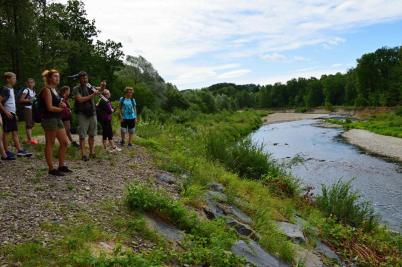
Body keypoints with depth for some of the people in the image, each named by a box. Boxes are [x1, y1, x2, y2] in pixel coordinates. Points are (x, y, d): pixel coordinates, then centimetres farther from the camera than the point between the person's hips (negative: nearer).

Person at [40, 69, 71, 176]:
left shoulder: (55, 90, 17)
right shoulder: (47, 90, -9)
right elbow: (50, 107, -17)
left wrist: (63, 105, -2)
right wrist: (61, 108, -3)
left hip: (57, 119, 9)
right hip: (49, 119, -9)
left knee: (64, 143, 10)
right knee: (50, 144, -1)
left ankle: (61, 166, 21)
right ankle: (51, 169, 5)